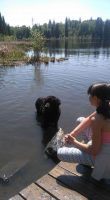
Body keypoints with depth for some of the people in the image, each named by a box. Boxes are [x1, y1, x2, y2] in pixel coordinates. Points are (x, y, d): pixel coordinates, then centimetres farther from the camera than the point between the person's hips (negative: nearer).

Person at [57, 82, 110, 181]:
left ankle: (88, 163, 14)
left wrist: (74, 142, -11)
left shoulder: (97, 120, -34)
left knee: (60, 153, -3)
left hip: (101, 157, -8)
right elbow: (89, 119, 2)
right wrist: (72, 134, -6)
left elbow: (94, 151, -26)